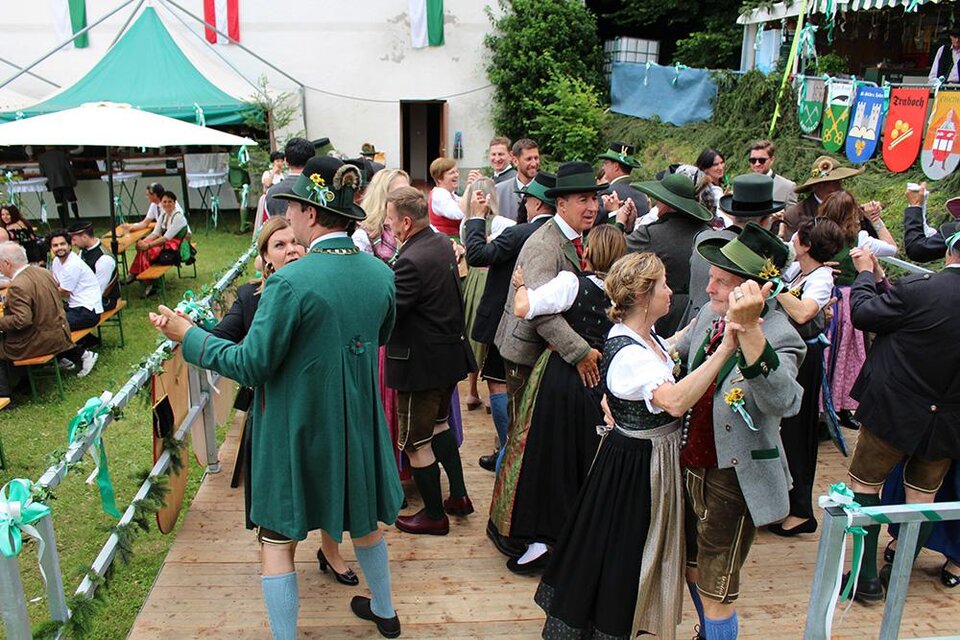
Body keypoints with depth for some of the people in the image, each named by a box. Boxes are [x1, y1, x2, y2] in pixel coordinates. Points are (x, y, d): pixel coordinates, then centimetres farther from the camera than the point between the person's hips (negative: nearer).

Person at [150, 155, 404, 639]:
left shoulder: (291, 282, -24)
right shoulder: (380, 273, -5)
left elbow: (251, 365, -18)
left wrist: (187, 335, -6)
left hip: (298, 428, -6)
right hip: (358, 421, 7)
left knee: (276, 542, 11)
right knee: (363, 519, 26)